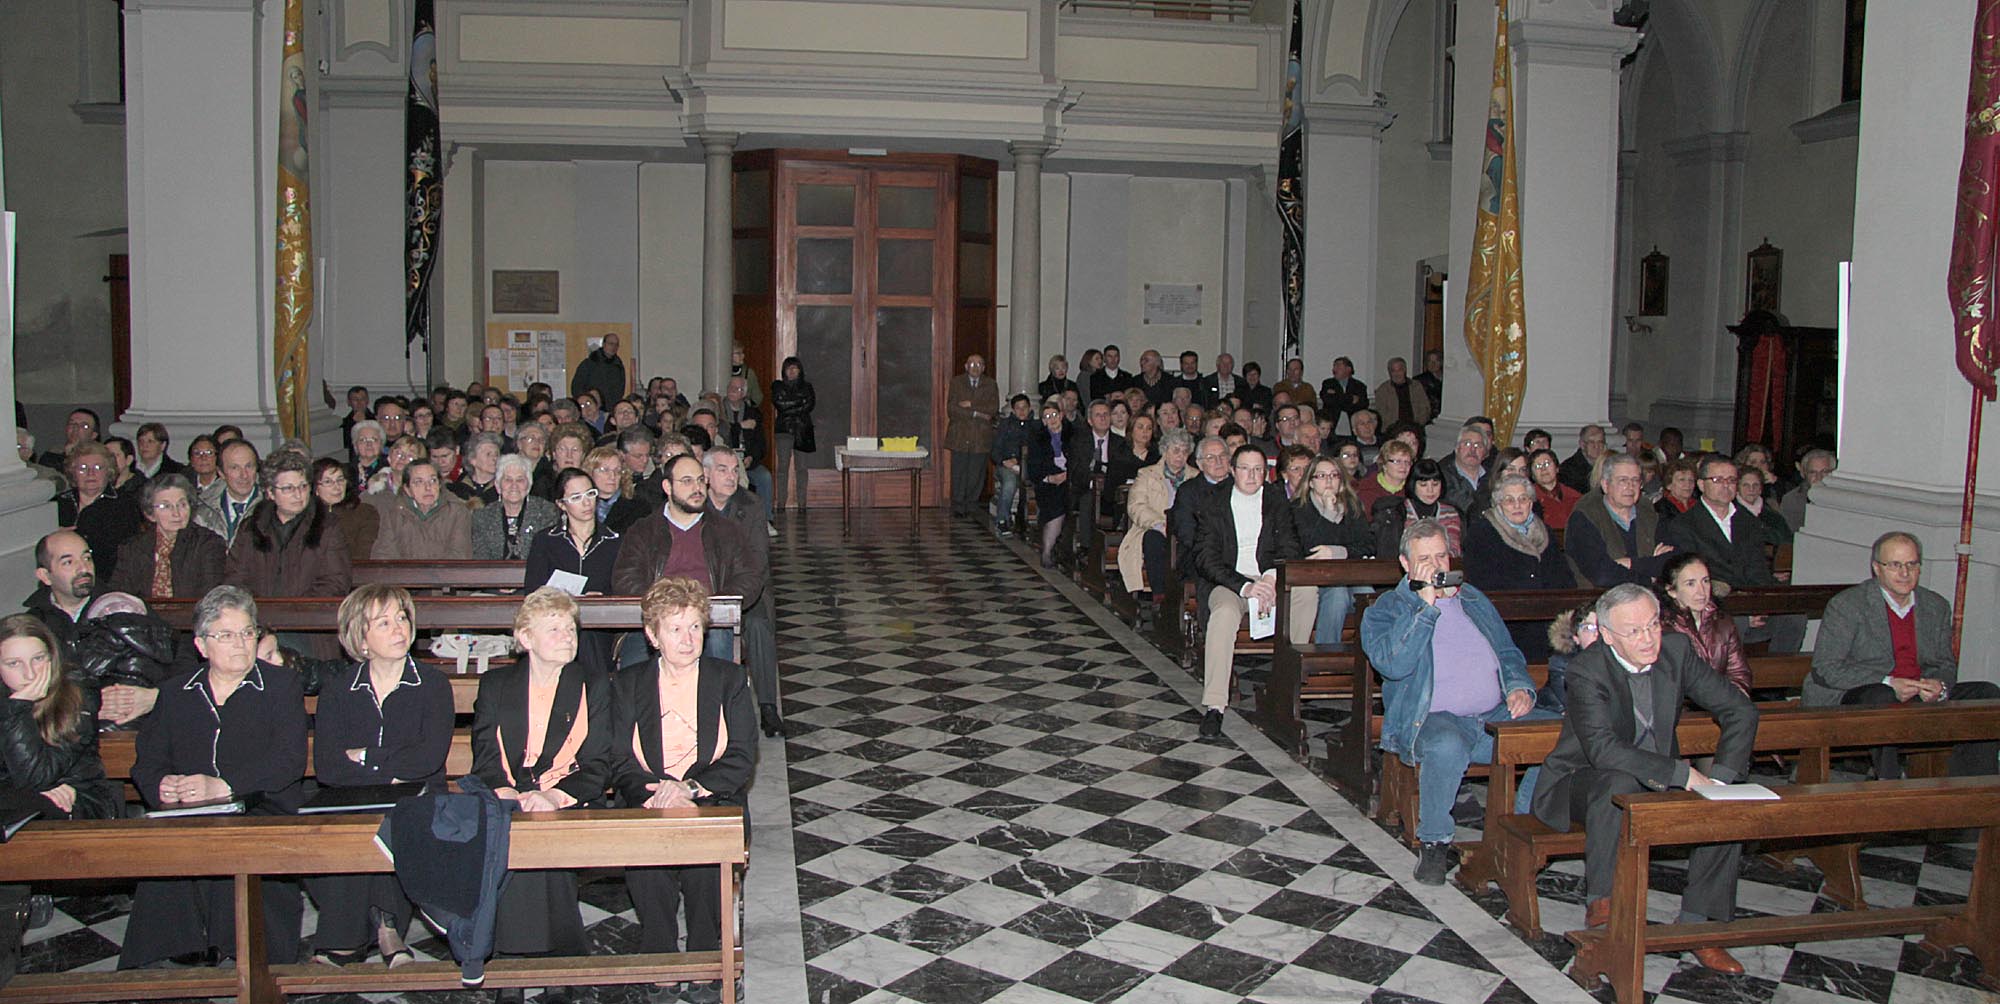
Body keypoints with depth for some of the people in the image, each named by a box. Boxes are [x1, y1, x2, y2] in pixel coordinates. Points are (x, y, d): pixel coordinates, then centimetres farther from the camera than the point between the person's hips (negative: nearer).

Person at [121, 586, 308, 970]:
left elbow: (289, 760, -5)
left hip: (262, 812, -3)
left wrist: (223, 786, -18)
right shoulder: (174, 694, 21)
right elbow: (147, 762, 15)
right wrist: (161, 787, -10)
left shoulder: (281, 685, 9)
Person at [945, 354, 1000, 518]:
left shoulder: (991, 385, 11)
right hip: (959, 436, -1)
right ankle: (957, 506, 5)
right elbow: (951, 409, -4)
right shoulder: (956, 383, 7)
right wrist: (976, 414, -11)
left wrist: (971, 404, -11)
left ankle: (971, 505, 12)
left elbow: (993, 409, -3)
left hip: (981, 437, 1)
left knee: (976, 473, 1)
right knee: (958, 472, -2)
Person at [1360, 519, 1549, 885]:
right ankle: (1433, 842, -17)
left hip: (1496, 716, 5)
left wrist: (1519, 686, 3)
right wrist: (1425, 604, -13)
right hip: (1431, 719, -5)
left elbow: (1509, 653, 25)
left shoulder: (1475, 600, 23)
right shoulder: (1385, 610, 6)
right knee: (1447, 745, -39)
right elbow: (1393, 664, -13)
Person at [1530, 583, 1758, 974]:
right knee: (1619, 782, -37)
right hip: (1580, 783, -5)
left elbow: (1740, 711, 0)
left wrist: (1720, 778, -13)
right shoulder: (1586, 671, -21)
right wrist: (1685, 774, -36)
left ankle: (1695, 925, -8)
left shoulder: (1676, 650, -6)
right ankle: (1600, 905, -29)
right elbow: (1602, 749, -35)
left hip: (1658, 781, 6)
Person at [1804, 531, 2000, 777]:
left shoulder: (1937, 607, 13)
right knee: (1881, 698, -37)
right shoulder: (1846, 605, -5)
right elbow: (1824, 669, -12)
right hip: (1855, 698, -6)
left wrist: (1939, 687, -8)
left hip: (1922, 699, 6)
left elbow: (1946, 665, 18)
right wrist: (1888, 684, -21)